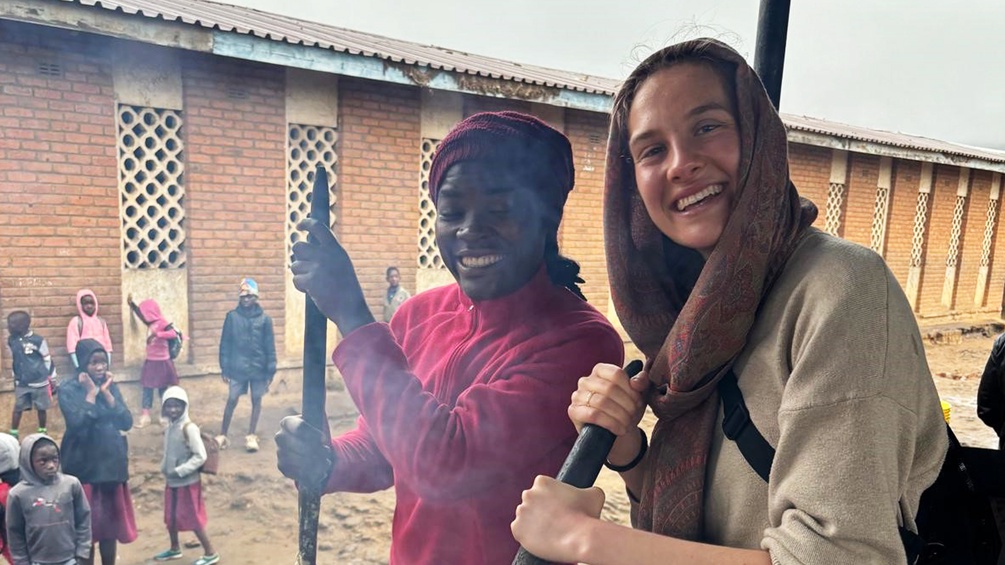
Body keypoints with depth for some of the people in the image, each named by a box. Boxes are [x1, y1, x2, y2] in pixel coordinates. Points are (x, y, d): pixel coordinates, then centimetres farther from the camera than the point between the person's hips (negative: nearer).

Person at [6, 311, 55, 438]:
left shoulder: (37, 340, -15)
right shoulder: (11, 340, 1)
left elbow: (48, 360, -7)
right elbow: (14, 361, 15)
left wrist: (51, 379, -2)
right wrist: (15, 378, 20)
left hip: (39, 382, -4)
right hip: (21, 384, 4)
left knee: (41, 408, 9)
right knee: (18, 408, 8)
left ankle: (42, 432, 24)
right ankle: (13, 434, 20)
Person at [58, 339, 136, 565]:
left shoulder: (111, 385, 4)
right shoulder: (68, 389, -8)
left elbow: (127, 423, -4)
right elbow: (77, 424, -22)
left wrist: (107, 393, -10)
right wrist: (91, 394, -17)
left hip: (112, 464, 4)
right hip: (83, 467, -4)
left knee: (111, 523, 13)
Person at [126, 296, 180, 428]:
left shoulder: (162, 323, -16)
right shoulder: (150, 323, 6)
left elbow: (174, 334, -33)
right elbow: (140, 314, 27)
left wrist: (156, 334, -40)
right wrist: (131, 304, 23)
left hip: (162, 362, -7)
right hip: (150, 361, 7)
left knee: (163, 390, 3)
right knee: (147, 389, 7)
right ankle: (145, 416, 12)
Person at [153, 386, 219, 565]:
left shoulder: (189, 428, -22)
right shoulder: (169, 427, 2)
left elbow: (200, 456, -24)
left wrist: (179, 471, -22)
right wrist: (164, 467, 2)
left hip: (188, 482, -8)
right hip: (171, 481, 8)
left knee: (193, 519, 1)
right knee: (170, 517, 21)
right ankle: (175, 549, 43)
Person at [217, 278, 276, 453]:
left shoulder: (264, 319, -2)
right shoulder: (232, 317, -2)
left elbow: (270, 346, 0)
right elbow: (225, 343, 1)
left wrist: (271, 370, -3)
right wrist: (224, 368, -1)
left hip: (258, 368, 1)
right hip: (237, 368, -1)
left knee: (256, 401, 8)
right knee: (231, 401, 5)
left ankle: (251, 436, 21)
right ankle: (222, 435, 19)